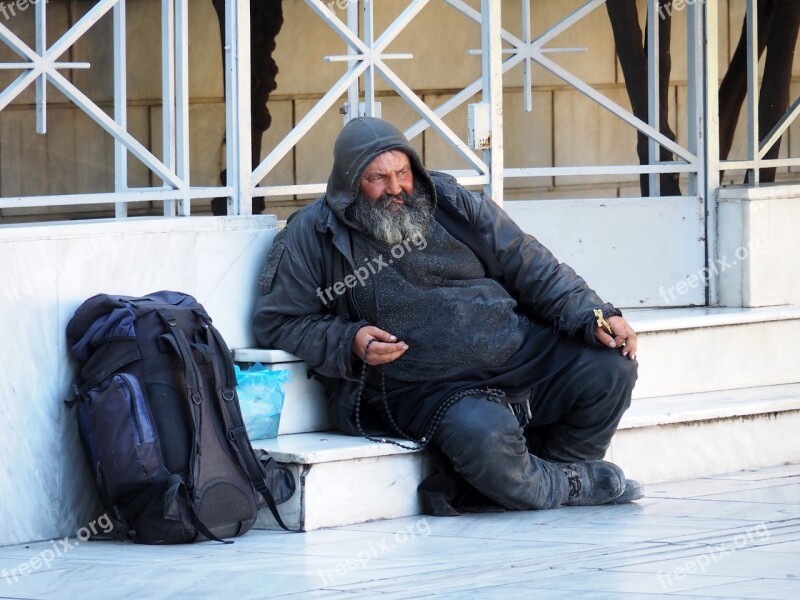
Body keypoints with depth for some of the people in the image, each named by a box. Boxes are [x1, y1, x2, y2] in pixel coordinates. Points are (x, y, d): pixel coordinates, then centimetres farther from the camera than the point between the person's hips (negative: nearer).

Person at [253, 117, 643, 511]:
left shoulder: (449, 201, 9)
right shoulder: (312, 237, 1)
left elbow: (528, 266, 10)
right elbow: (276, 321, 3)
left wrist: (593, 316, -3)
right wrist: (349, 343, -14)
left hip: (520, 353, 4)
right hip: (427, 389, -4)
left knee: (611, 365, -13)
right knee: (481, 435, -36)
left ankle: (553, 468, 12)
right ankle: (569, 487, -3)